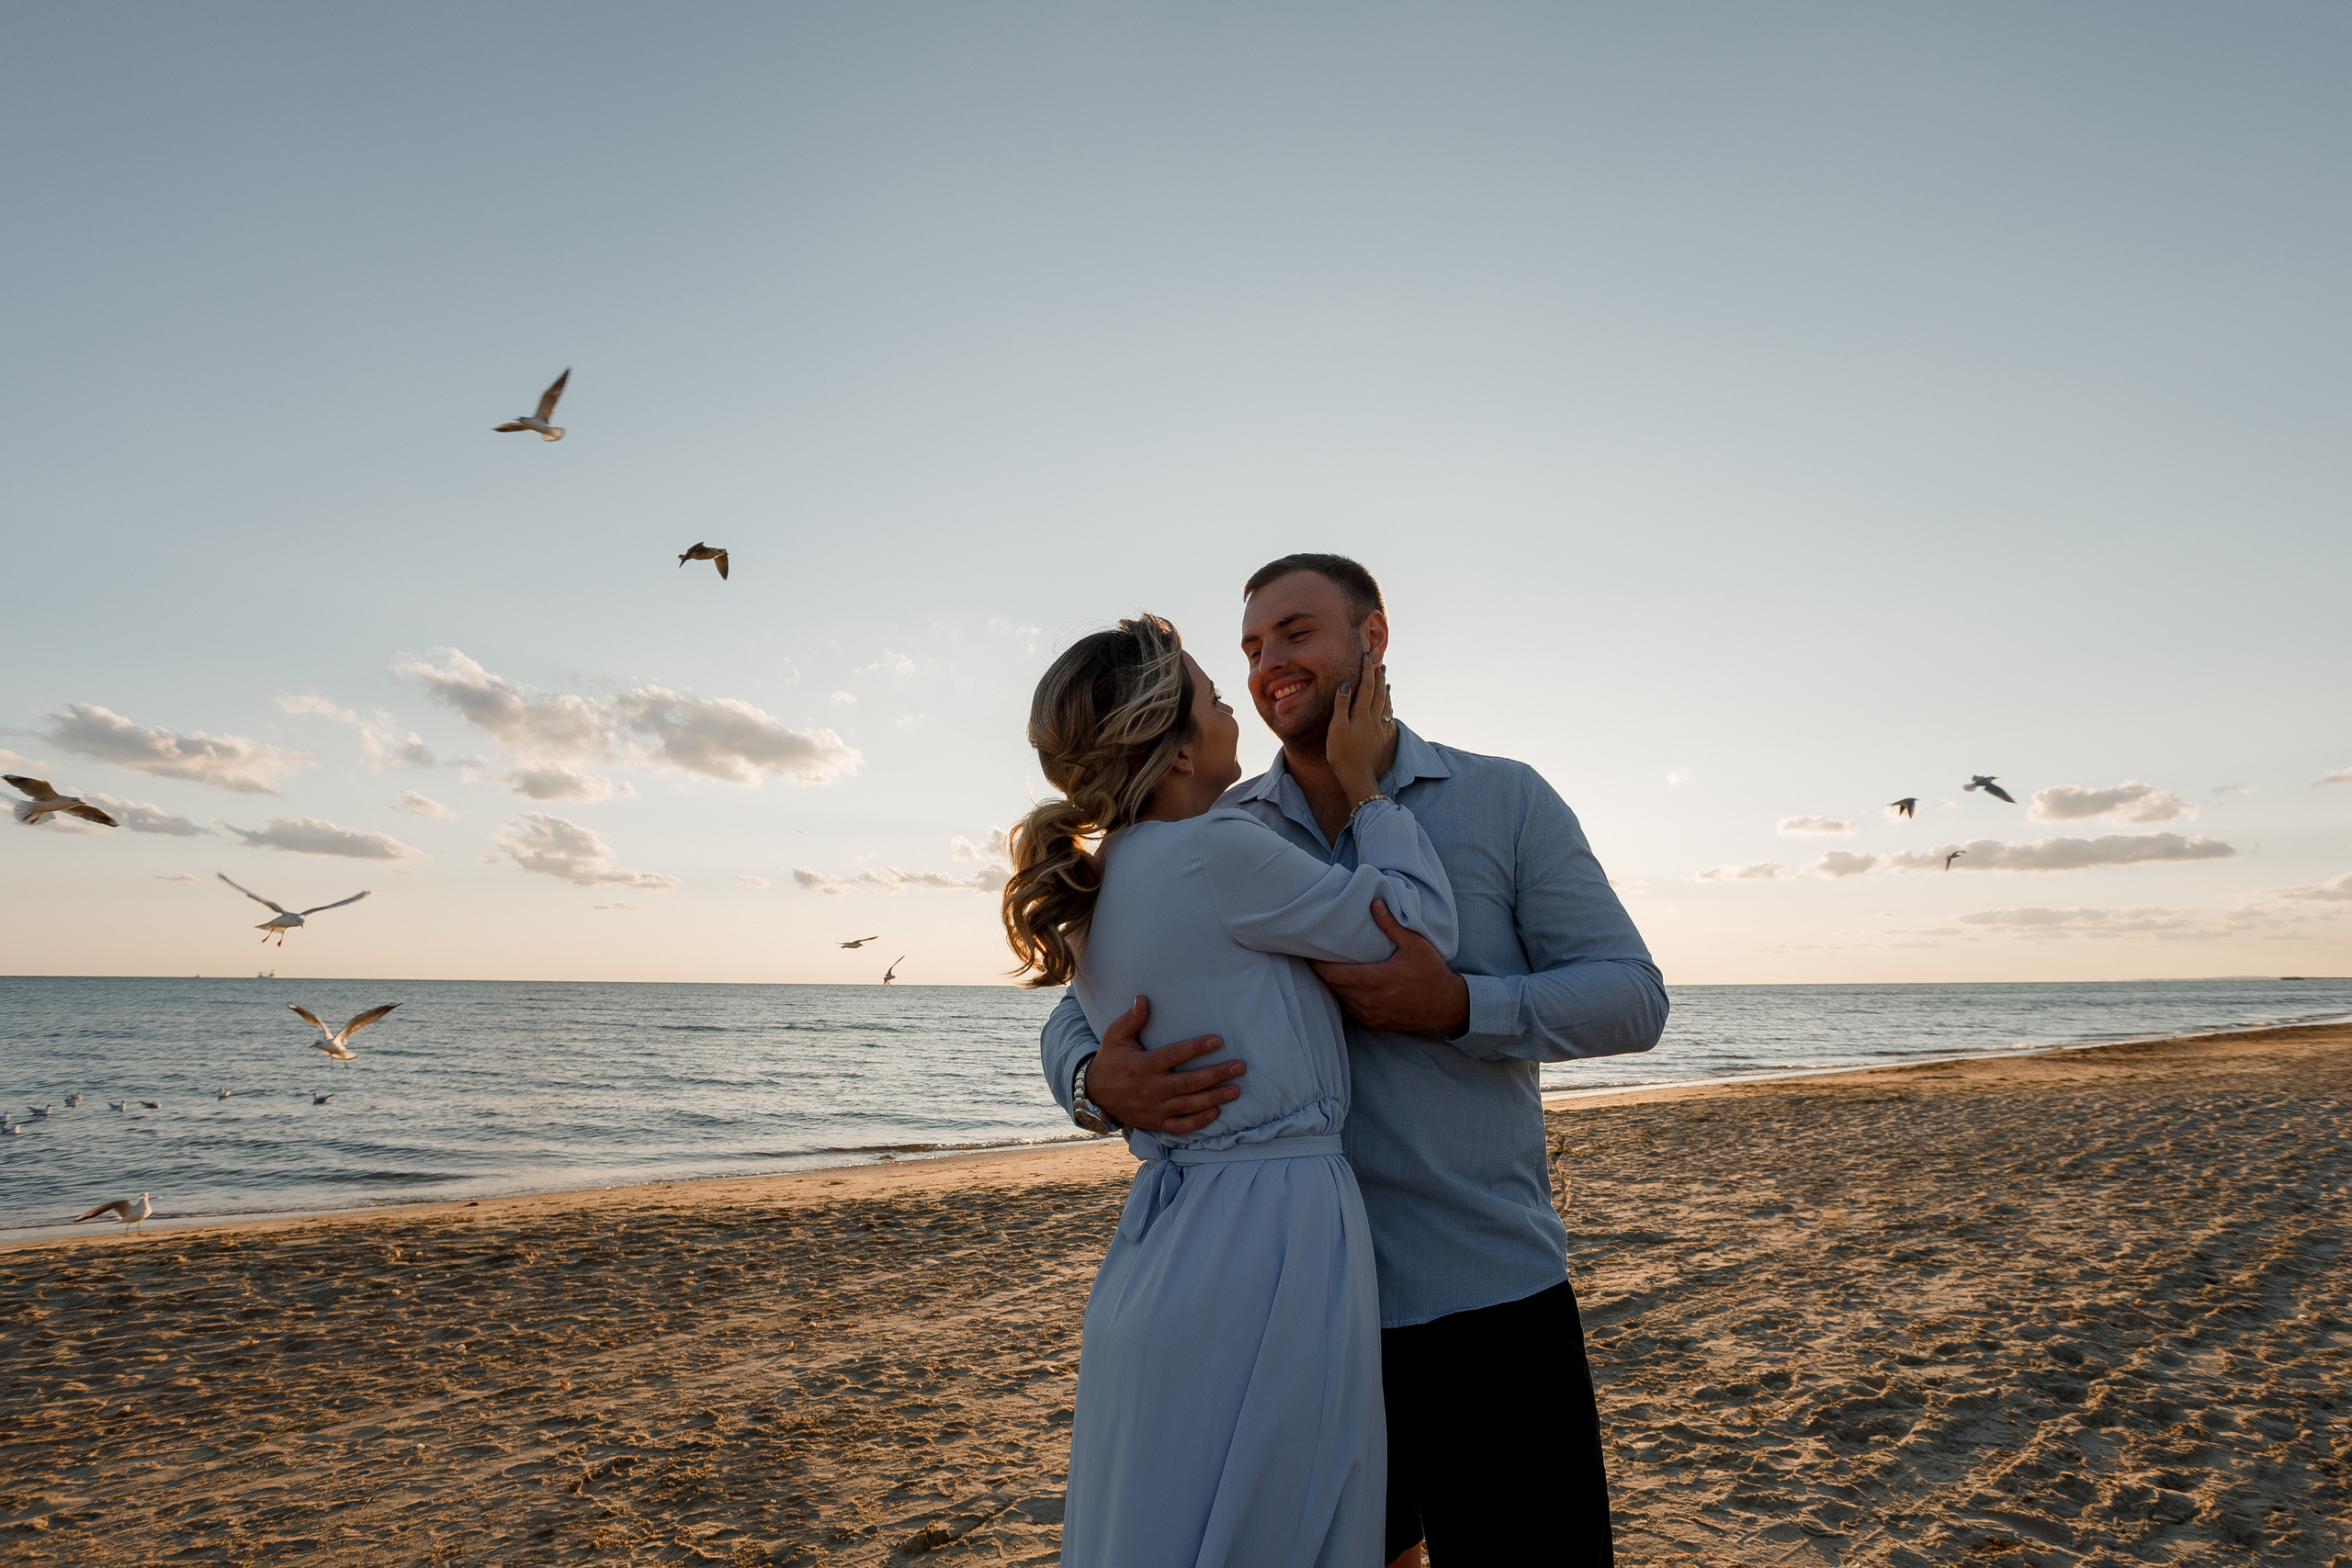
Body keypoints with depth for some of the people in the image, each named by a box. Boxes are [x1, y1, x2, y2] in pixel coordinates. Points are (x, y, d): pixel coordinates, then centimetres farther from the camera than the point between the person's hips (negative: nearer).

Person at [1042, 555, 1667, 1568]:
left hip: (1491, 1301, -2)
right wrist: (1100, 1084, -21)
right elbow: (1076, 1017, 4)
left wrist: (1459, 1007, -22)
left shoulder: (1507, 801, -1)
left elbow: (1633, 998, -5)